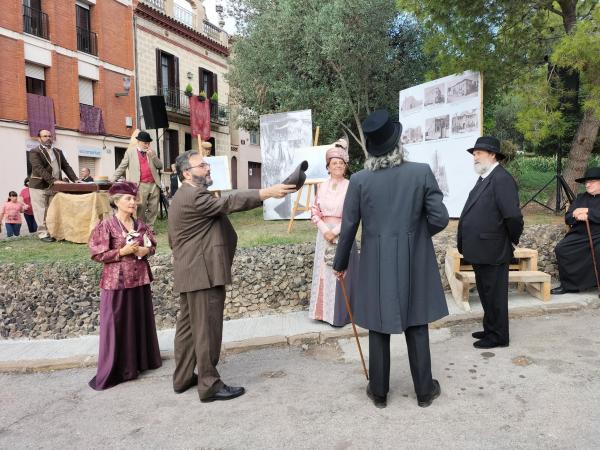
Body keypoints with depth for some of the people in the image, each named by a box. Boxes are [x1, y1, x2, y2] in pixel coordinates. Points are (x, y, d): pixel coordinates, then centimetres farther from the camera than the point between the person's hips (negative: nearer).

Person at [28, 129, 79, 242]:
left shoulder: (58, 151, 15)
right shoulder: (34, 152, -5)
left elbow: (66, 166, 13)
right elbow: (39, 169, -17)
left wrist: (75, 180, -3)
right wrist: (54, 181, -28)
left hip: (54, 186, 5)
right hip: (39, 187, -5)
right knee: (42, 212, -3)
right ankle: (43, 234, 3)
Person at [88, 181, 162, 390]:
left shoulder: (140, 225, 6)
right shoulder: (106, 226, -9)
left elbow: (153, 245, 15)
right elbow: (98, 254, -10)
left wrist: (146, 251, -7)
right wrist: (123, 251, -19)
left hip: (140, 279, 6)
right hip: (117, 281, -5)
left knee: (141, 321, 14)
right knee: (117, 324, 1)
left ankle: (142, 360, 31)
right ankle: (114, 371, 12)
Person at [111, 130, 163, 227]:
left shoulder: (152, 153, 18)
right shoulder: (130, 152, 9)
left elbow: (160, 166, 10)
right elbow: (121, 168, 7)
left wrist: (152, 156, -3)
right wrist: (111, 180, 0)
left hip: (154, 185, 3)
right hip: (140, 185, -3)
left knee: (153, 209, 5)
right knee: (140, 210, -4)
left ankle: (149, 227, 16)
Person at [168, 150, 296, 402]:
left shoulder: (182, 197, 19)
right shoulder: (193, 196, -16)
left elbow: (172, 239, 24)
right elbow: (229, 202, -28)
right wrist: (268, 192, -33)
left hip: (190, 274, 11)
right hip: (203, 274, -11)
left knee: (188, 327, 15)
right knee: (207, 330, -4)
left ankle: (183, 379, 25)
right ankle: (209, 385, 5)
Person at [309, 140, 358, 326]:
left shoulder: (350, 187, -4)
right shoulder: (322, 186, 8)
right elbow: (315, 211, 6)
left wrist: (335, 231, -14)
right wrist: (325, 230, -9)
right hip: (324, 234, 4)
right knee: (324, 271, 7)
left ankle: (340, 313, 8)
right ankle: (324, 311, 17)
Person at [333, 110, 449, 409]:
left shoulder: (359, 180, -7)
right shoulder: (422, 172, -7)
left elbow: (348, 228, -3)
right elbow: (439, 218, -7)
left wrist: (340, 264, 10)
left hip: (376, 264, 0)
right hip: (414, 262, 0)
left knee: (379, 329, 11)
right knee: (416, 327, 13)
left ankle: (379, 392, 24)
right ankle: (424, 390, 27)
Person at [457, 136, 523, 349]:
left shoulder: (502, 179, -17)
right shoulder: (483, 178, 14)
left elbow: (513, 216, -23)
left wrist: (513, 240, -10)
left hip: (492, 251, -9)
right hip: (480, 251, 10)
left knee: (494, 295, 4)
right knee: (486, 293, 20)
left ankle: (498, 336, 18)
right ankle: (490, 329, 36)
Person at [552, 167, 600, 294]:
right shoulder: (581, 198, 19)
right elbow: (567, 218, 9)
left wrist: (588, 212, -14)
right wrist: (577, 216, -12)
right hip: (579, 235, 5)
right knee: (561, 249, -14)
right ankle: (568, 285, -3)